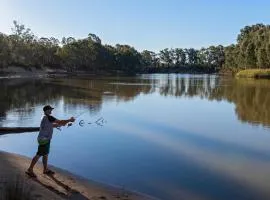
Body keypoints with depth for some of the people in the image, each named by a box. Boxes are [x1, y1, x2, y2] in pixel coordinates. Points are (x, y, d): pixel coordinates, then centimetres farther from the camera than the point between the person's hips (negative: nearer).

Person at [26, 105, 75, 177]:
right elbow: (60, 122, -16)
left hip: (45, 139, 10)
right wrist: (69, 120, -5)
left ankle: (45, 169, 27)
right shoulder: (49, 117, -16)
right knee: (39, 155, -5)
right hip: (44, 139, -10)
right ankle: (30, 170, 2)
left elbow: (53, 125, 25)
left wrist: (62, 123, 15)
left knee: (45, 154, 17)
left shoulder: (45, 118, 12)